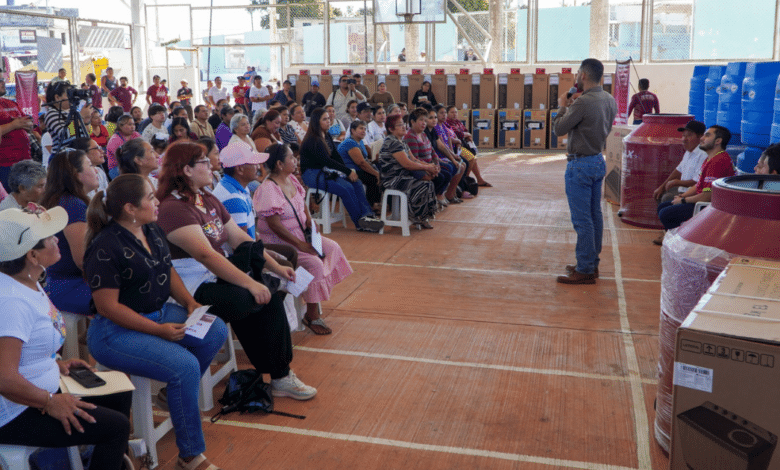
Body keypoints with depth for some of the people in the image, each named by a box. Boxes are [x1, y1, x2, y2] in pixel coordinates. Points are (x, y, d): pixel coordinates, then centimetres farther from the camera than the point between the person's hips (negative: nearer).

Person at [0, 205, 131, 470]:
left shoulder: (26, 281, 4)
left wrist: (56, 365, 8)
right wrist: (50, 402, -22)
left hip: (40, 391, 11)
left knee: (120, 393, 16)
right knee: (116, 426, -14)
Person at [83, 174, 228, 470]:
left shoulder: (152, 231, 6)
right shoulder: (105, 248, -20)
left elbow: (167, 271, 19)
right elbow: (108, 306, -21)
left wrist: (189, 301, 0)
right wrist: (159, 330, -21)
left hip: (159, 313, 9)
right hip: (117, 332, -9)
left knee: (216, 331, -3)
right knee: (185, 365, -25)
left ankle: (178, 390, 12)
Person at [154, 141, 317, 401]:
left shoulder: (209, 200, 14)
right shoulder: (174, 209, -15)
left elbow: (241, 239, 13)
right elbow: (207, 256, -26)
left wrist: (276, 268, 4)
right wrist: (250, 283, -30)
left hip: (216, 278, 8)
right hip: (192, 291, -8)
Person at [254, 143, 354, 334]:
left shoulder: (291, 180, 4)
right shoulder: (267, 190, -23)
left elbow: (302, 203, 19)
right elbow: (276, 227, -25)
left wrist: (309, 220, -2)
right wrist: (300, 245, -22)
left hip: (299, 234, 10)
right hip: (278, 243, -10)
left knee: (332, 247, 3)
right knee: (314, 263, -25)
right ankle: (312, 316, -10)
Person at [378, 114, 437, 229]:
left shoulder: (401, 141, 17)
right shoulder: (392, 142, -17)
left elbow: (413, 159, 17)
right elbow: (407, 164, -22)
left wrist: (428, 165, 0)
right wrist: (426, 168, -11)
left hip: (402, 176, 10)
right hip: (392, 180, -10)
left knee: (429, 182, -1)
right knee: (423, 187, -20)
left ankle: (422, 217, 2)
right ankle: (416, 218, -4)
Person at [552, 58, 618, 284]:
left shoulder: (583, 102, -21)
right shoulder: (609, 100, 6)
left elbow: (559, 129, -13)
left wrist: (562, 107, 3)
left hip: (581, 165, -9)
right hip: (598, 161, 9)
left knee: (582, 219, -4)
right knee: (595, 215, 15)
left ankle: (585, 271, 1)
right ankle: (592, 263, 25)